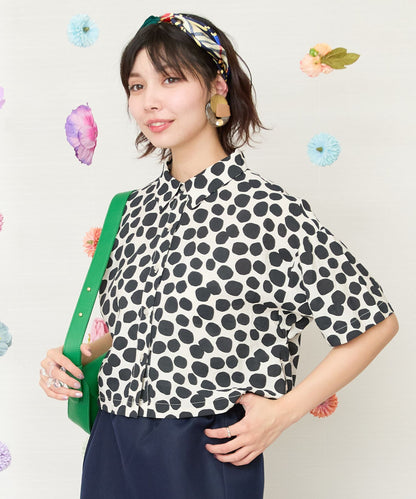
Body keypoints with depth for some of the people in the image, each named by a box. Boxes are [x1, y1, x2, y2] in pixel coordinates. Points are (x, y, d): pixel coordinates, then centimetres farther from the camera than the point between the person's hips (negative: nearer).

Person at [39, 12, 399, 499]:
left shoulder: (268, 211, -15)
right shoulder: (139, 205, 4)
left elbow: (375, 322, -10)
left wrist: (282, 410, -13)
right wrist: (78, 357, 0)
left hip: (204, 455, -5)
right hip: (112, 445, 6)